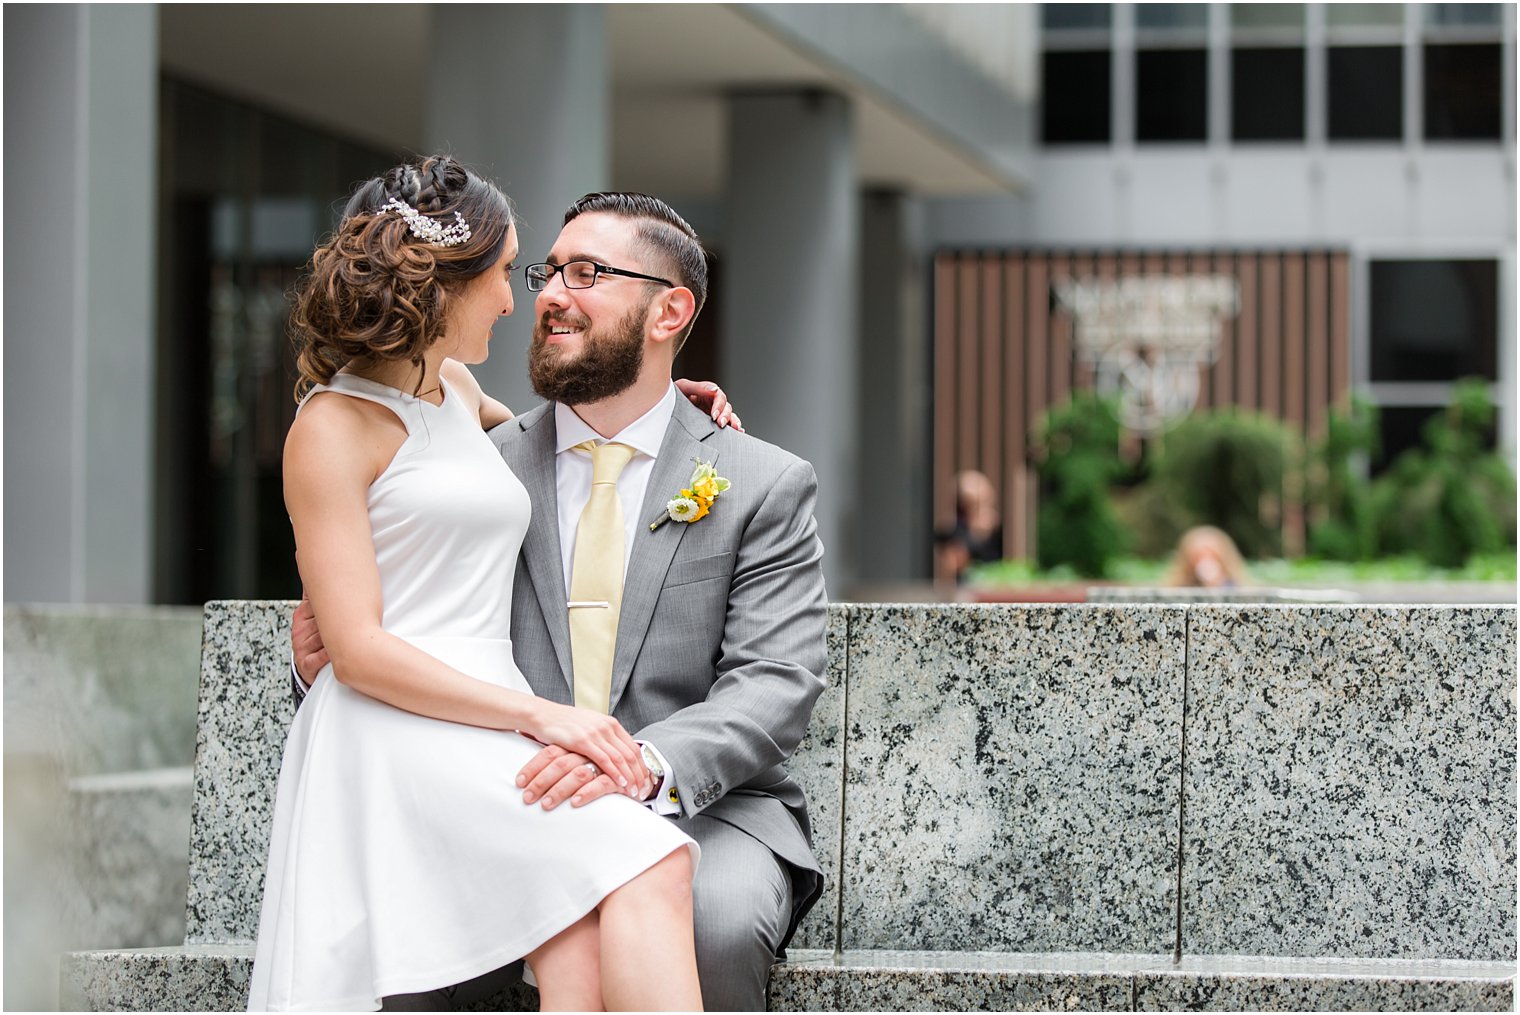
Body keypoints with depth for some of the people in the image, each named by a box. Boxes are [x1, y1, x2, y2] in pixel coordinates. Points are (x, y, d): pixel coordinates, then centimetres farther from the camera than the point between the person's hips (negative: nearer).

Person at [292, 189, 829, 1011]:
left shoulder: (765, 487, 5)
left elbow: (774, 684, -7)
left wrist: (646, 764, -27)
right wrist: (329, 661, -11)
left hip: (701, 811, -1)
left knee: (717, 919, -35)